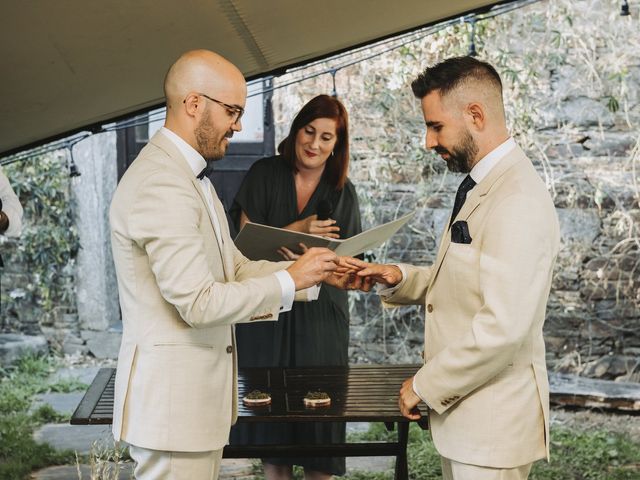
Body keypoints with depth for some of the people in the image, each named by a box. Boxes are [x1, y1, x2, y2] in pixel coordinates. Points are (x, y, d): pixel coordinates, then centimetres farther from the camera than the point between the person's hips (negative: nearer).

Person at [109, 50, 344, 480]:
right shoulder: (160, 185, -20)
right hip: (173, 397, -10)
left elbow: (234, 268, 15)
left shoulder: (189, 175, 14)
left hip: (199, 392, 10)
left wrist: (314, 273, 5)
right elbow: (199, 303, -23)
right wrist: (290, 280, -14)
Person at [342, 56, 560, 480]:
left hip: (492, 420, -9)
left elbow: (503, 326, -27)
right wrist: (399, 278, 3)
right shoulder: (481, 187, 12)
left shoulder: (518, 202, -21)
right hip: (465, 413, 9)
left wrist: (425, 385, -17)